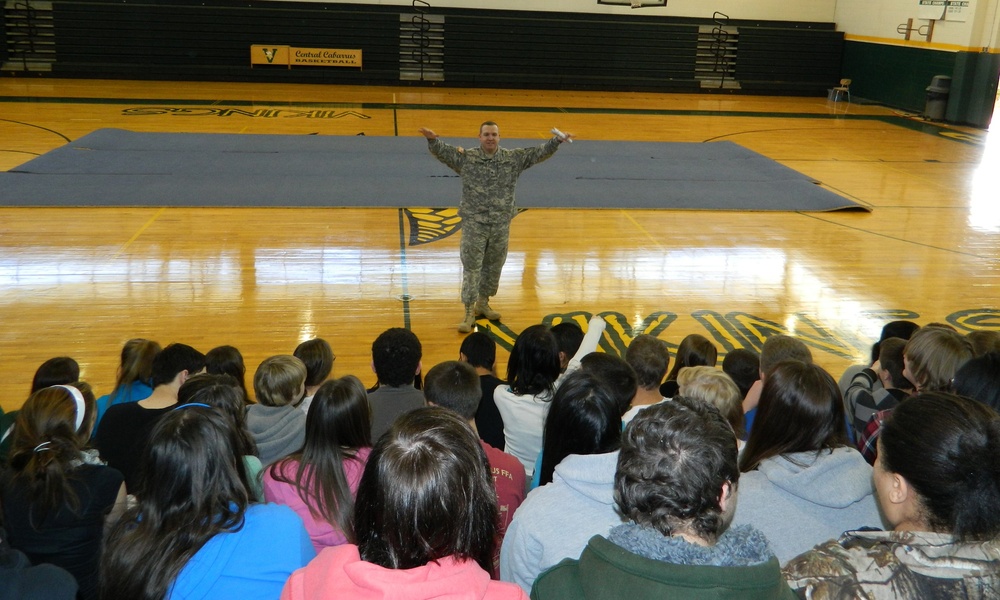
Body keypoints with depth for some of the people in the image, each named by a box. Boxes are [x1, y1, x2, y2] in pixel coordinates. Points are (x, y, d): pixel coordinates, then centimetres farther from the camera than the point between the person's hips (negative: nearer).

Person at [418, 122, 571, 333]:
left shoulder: (514, 158, 2)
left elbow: (539, 152, -1)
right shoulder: (466, 157, -3)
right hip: (474, 223, -3)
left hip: (501, 224, 3)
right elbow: (443, 151, -12)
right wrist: (432, 140, -32)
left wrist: (557, 140, -13)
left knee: (494, 267, 15)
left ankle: (483, 303, 35)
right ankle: (469, 313, 5)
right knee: (471, 267, -1)